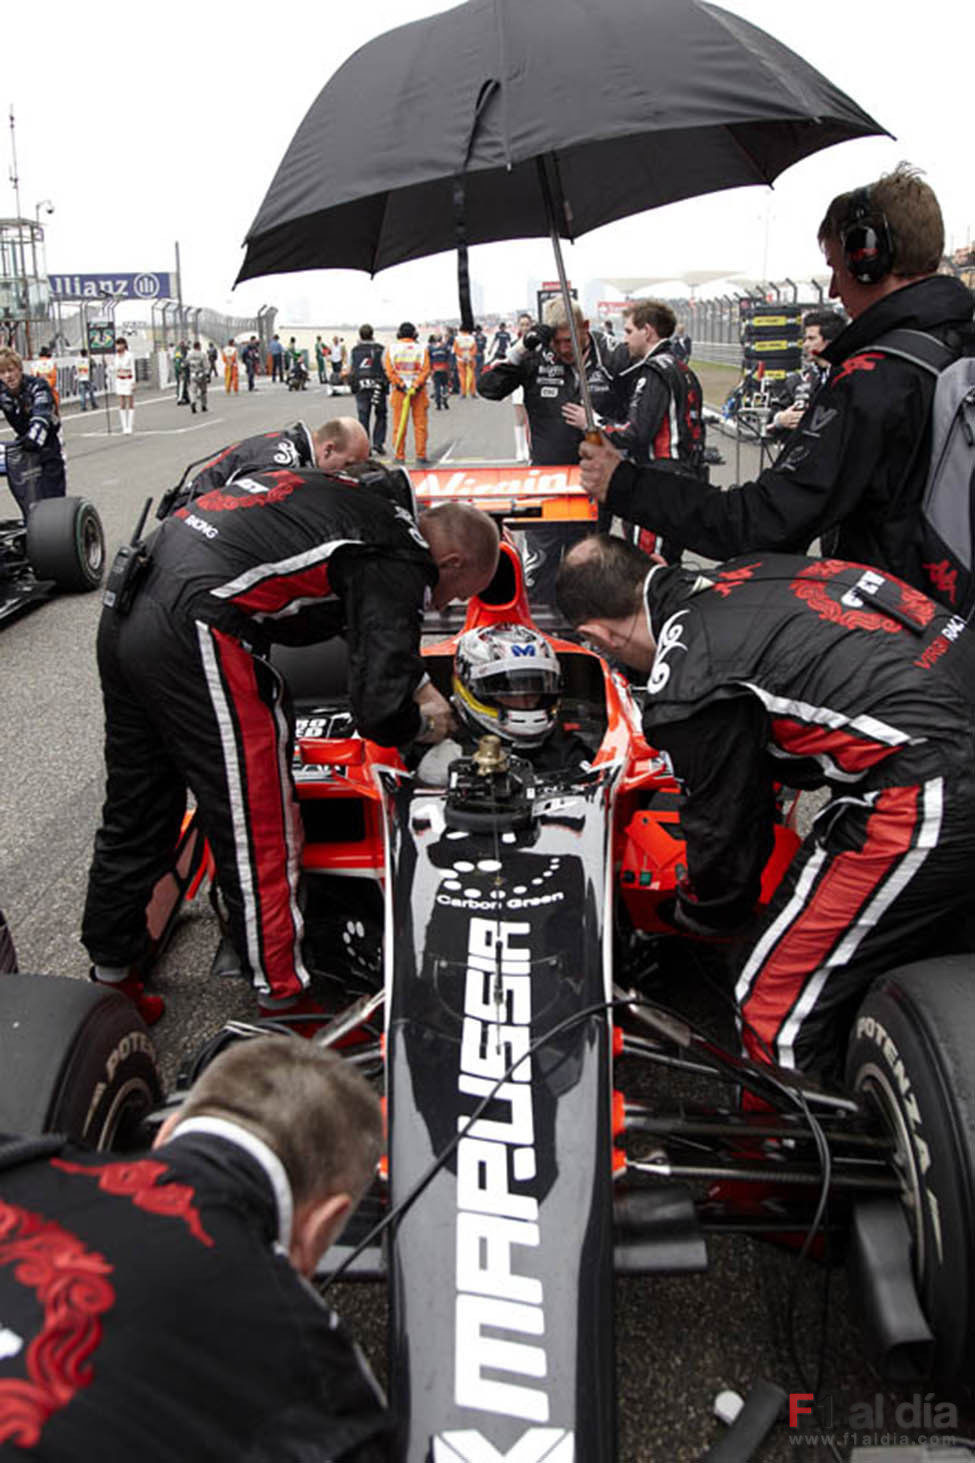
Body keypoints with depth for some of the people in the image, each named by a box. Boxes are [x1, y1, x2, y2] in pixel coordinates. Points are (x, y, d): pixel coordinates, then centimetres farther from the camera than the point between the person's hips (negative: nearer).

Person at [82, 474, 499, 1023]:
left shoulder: (360, 503, 21)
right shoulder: (401, 564, -5)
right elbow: (380, 714, -11)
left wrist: (419, 684, 35)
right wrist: (424, 724, 10)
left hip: (125, 608, 10)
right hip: (195, 634, -10)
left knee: (134, 816, 21)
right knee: (259, 833, 3)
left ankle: (113, 977, 37)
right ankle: (286, 1005, 16)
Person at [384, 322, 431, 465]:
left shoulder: (391, 349, 2)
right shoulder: (422, 349, 1)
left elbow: (389, 371, -6)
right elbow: (426, 370, -9)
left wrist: (401, 385, -8)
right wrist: (416, 385, -13)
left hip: (399, 390, 1)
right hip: (419, 390, 0)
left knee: (399, 425, 6)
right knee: (420, 425, 6)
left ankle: (399, 456, 7)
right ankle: (421, 456, 6)